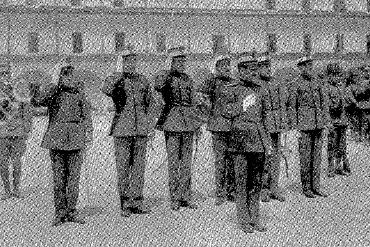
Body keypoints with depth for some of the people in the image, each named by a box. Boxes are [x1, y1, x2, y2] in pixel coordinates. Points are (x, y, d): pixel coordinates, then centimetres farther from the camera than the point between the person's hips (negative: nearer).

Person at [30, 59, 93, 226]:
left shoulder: (79, 91, 9)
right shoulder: (50, 91, 3)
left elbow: (87, 115, 12)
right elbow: (36, 101, -16)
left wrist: (88, 136, 4)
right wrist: (54, 84, -19)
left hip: (76, 137, 1)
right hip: (56, 137, -1)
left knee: (74, 175, 3)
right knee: (58, 176, 2)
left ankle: (71, 211, 12)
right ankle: (60, 212, 10)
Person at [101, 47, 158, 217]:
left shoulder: (143, 80, 12)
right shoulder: (115, 80, 0)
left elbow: (151, 103, 14)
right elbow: (106, 90, -24)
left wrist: (151, 126, 7)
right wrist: (120, 72, -22)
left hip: (141, 129, 3)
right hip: (122, 129, -3)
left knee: (139, 166, 6)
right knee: (123, 168, 1)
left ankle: (137, 202, 15)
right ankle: (125, 205, 9)